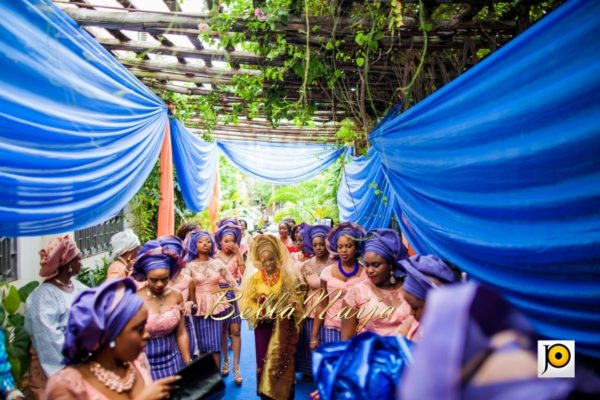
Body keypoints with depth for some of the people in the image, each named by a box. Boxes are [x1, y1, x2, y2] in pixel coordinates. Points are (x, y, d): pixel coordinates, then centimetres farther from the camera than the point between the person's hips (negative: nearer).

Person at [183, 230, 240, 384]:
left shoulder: (217, 263, 2)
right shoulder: (190, 266, -1)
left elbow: (232, 282, 2)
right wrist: (188, 302, -20)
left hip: (217, 305, 0)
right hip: (200, 307, 0)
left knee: (215, 344, 3)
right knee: (204, 344, 6)